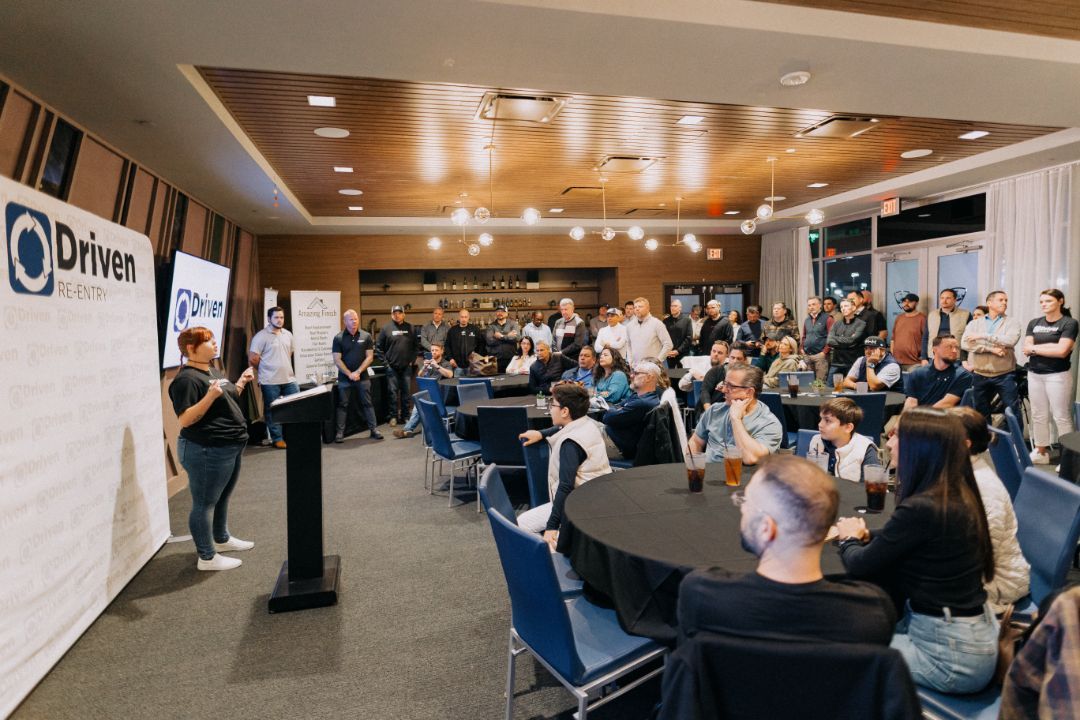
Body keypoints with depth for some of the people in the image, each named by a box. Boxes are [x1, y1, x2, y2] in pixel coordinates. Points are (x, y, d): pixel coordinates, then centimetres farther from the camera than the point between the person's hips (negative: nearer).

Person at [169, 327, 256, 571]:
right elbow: (185, 420, -23)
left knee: (222, 498, 23)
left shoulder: (212, 370, 11)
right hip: (207, 451, -10)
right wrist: (210, 396, -33)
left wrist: (241, 382, 7)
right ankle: (207, 558, 11)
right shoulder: (187, 379, -18)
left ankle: (222, 539, 41)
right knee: (204, 504, 1)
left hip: (230, 447, 10)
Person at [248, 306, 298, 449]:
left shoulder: (288, 335, 10)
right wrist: (266, 370, 3)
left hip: (289, 379, 6)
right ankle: (277, 439, 13)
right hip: (270, 382, -6)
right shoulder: (261, 336, -10)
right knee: (272, 411, 4)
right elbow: (252, 359, -10)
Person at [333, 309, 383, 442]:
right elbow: (337, 360, -4)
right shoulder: (338, 338, -2)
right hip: (344, 378, -1)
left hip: (362, 377, 1)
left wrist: (358, 372, -10)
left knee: (367, 403, 5)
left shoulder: (366, 336, 1)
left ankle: (373, 429, 11)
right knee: (342, 405, 4)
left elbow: (369, 357, -1)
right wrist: (349, 374, -12)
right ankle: (339, 432, 8)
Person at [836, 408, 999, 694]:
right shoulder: (956, 494, 1)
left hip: (952, 653, -8)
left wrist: (849, 539, 4)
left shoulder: (921, 509, -28)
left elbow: (860, 566, -16)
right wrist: (865, 536, -4)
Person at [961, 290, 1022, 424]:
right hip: (980, 375, 2)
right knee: (981, 412, 12)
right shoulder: (974, 323, 6)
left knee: (1013, 411, -1)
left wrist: (983, 336, -16)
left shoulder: (1012, 322, 3)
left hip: (1004, 375, -2)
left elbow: (1010, 340, -17)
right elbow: (965, 343, -10)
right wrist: (991, 349, -19)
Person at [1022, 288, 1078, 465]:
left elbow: (1062, 351, -16)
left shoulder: (1069, 323, -6)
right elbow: (1026, 349, 0)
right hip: (1034, 374, 5)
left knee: (1061, 416, -2)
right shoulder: (1034, 323, 9)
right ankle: (1040, 452, 21)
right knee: (1038, 415, 11)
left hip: (1058, 375, -5)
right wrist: (1051, 346, -12)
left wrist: (1036, 347, -7)